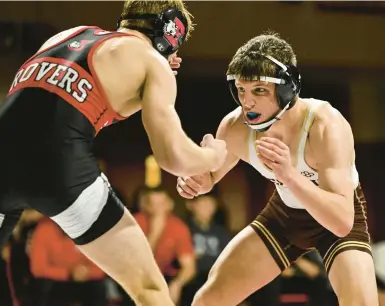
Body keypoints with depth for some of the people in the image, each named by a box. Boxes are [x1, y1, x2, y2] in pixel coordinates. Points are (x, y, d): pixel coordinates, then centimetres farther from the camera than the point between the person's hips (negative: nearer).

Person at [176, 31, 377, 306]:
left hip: (338, 221, -4)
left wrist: (290, 175, -56)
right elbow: (211, 176, 1)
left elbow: (342, 221, -43)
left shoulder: (326, 126, -36)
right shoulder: (235, 127, -22)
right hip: (285, 213, 4)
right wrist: (195, 181, -24)